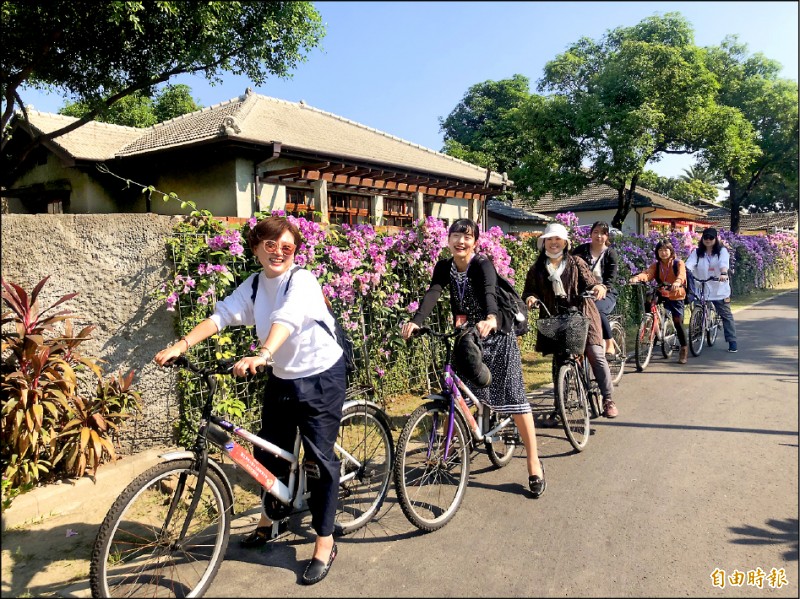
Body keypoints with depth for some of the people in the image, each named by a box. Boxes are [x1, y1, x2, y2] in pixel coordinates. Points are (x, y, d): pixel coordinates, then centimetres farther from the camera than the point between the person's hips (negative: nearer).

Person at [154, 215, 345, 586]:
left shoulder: (301, 280, -19)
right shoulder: (254, 285, 0)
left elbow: (287, 319, -38)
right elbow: (222, 314, -12)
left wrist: (262, 355, -55)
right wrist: (181, 345, -26)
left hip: (320, 378, -6)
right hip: (281, 378, 7)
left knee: (319, 459, -1)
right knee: (269, 453, 16)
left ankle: (325, 543, 15)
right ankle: (269, 521, 41)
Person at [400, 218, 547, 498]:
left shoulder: (482, 265, -20)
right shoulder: (444, 267, -5)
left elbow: (490, 292, -39)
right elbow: (432, 294, -21)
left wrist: (491, 319, -61)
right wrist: (415, 322, -40)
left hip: (496, 334, -5)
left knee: (512, 397, -6)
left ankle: (534, 462, 5)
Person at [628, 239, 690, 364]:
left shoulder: (678, 263, -4)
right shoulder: (656, 265, 4)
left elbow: (681, 275, -25)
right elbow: (647, 274, -17)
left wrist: (677, 282, -50)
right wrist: (637, 277, -40)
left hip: (676, 296, -3)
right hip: (662, 296, 3)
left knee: (678, 322, -10)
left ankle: (684, 349, 10)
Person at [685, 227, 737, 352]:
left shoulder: (722, 251, 1)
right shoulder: (697, 252, 6)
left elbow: (724, 263, -18)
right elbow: (689, 264, -11)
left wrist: (723, 273, -38)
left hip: (719, 290, -1)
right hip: (701, 289, 1)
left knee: (726, 315, 3)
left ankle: (732, 342, 8)